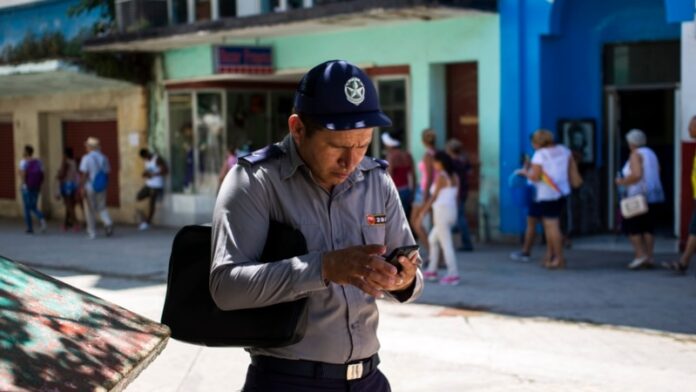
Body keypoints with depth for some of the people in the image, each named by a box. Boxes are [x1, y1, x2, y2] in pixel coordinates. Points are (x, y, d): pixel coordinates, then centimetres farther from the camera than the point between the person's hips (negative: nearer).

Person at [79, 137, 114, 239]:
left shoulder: (86, 158, -10)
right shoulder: (103, 158, 3)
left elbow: (83, 174, -15)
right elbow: (107, 172, 7)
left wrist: (82, 188, -13)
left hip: (89, 188, -4)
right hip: (101, 188, 4)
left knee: (90, 210, 6)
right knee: (102, 208, 14)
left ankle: (92, 232, 11)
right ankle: (108, 222, -14)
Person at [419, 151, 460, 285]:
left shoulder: (440, 177, -12)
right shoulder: (455, 177, 10)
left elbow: (434, 197, -10)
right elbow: (456, 196, 13)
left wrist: (422, 212, -2)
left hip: (442, 213, -8)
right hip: (451, 212, 8)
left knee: (446, 244, -4)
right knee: (432, 239, 21)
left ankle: (453, 275, -5)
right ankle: (432, 271, 23)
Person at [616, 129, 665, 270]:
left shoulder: (636, 155, -10)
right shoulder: (651, 154, 15)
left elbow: (636, 175, -23)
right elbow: (656, 174, 16)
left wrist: (622, 182, -9)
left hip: (638, 196, -8)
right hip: (654, 196, 8)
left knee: (631, 226, -1)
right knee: (648, 228, 9)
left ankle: (640, 254, -11)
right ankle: (649, 257, 7)